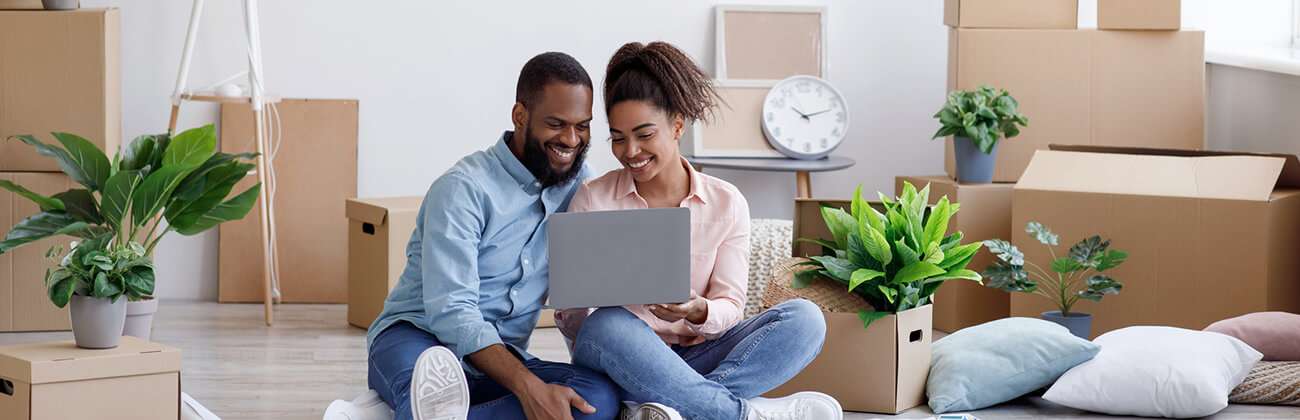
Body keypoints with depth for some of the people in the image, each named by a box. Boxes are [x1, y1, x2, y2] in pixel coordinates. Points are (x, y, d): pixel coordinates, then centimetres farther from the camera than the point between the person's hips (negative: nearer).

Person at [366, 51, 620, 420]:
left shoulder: (577, 183, 8)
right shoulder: (464, 188, -13)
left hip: (501, 356, 7)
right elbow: (451, 311, -22)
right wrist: (528, 387, -36)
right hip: (418, 338, -6)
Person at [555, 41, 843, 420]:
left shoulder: (726, 203, 4)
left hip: (695, 359, 2)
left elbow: (729, 307, 0)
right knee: (607, 326, -37)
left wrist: (698, 311, -25)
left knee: (804, 318, -20)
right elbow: (570, 312, -4)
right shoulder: (592, 200, 0)